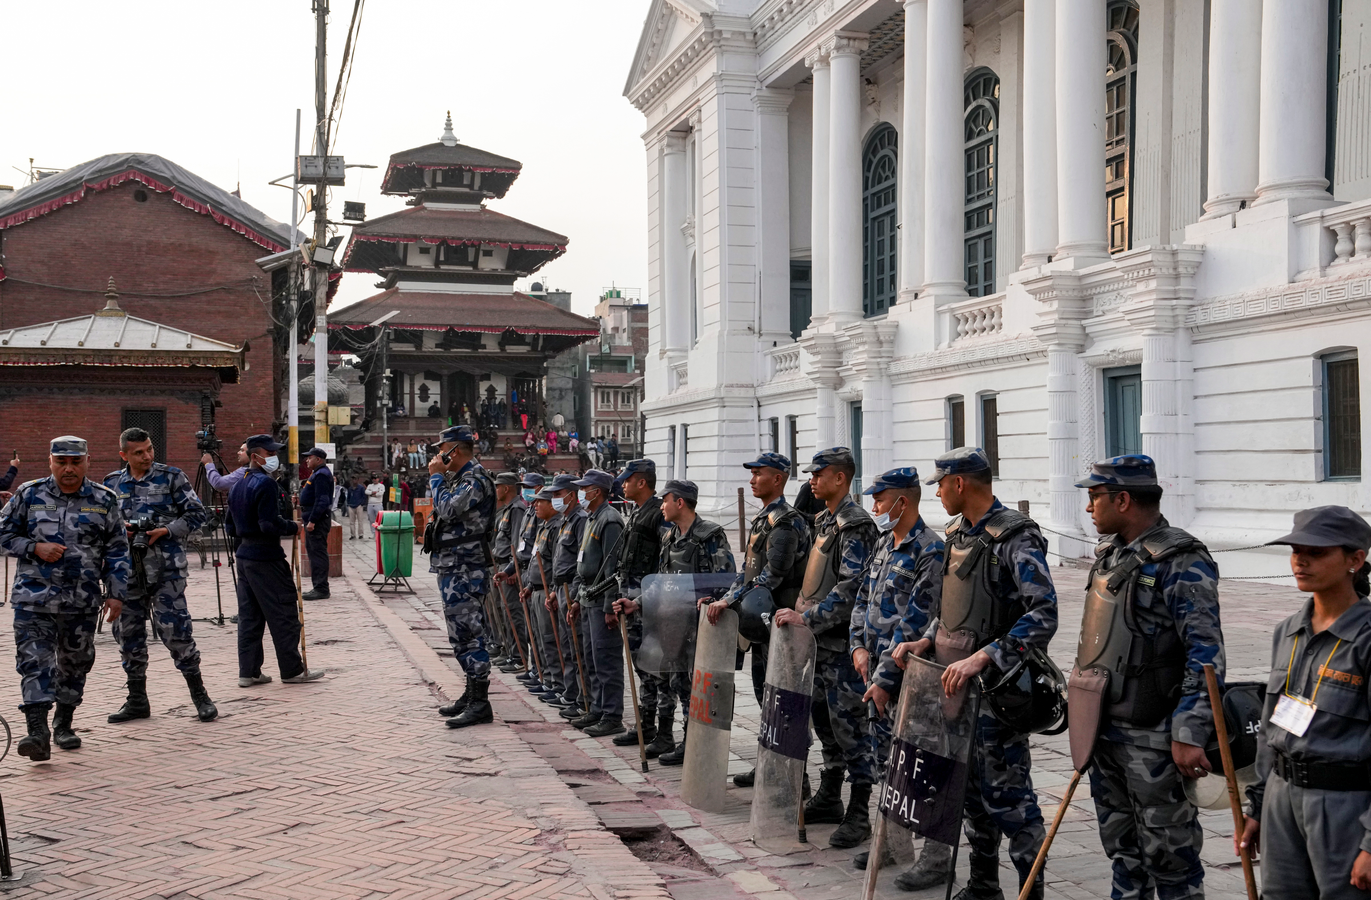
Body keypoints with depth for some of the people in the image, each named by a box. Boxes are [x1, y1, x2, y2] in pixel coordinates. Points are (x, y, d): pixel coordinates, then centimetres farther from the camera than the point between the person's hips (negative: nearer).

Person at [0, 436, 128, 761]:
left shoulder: (104, 500, 3)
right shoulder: (28, 495, 1)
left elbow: (117, 551, 6)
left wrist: (116, 594, 2)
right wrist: (35, 548, -10)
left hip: (82, 600, 2)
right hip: (34, 597, -1)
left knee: (75, 663, 12)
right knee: (34, 661, -12)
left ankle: (63, 724, 30)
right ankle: (37, 731, -17)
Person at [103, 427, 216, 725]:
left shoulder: (171, 477, 0)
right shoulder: (112, 483, 10)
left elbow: (198, 513, 1)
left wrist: (166, 530, -11)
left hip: (165, 566, -4)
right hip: (126, 568, 5)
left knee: (175, 628, -9)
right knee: (127, 631, 8)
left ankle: (199, 695, 3)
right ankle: (137, 700, 21)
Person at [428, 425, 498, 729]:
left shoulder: (475, 480, -15)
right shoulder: (459, 478, 17)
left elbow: (448, 508, -24)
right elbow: (442, 507, 25)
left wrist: (437, 476, -11)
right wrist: (438, 477, 13)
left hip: (465, 569, -11)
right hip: (451, 567, 11)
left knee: (469, 633, -10)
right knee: (461, 634, 16)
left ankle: (480, 704, -8)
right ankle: (471, 694, 25)